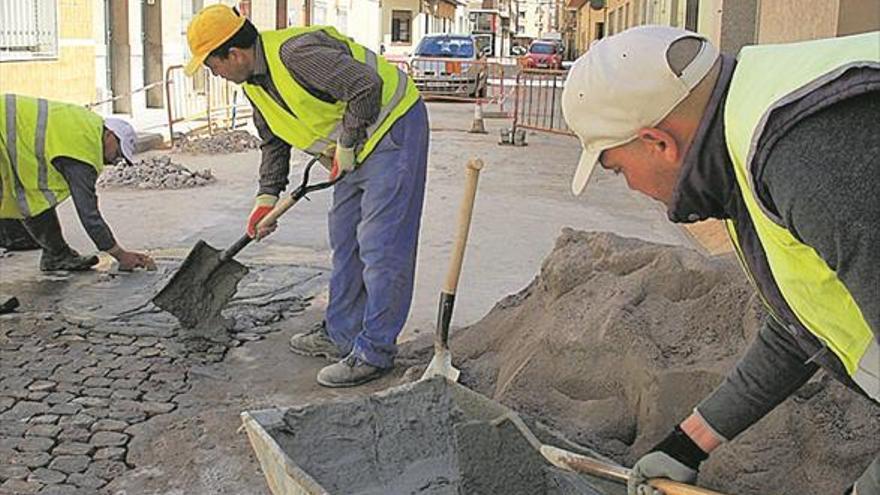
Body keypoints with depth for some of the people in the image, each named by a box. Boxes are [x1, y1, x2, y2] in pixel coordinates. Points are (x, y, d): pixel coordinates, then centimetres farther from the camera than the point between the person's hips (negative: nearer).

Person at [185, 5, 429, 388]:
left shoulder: (297, 52, -25)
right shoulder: (255, 82, 7)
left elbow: (367, 86, -30)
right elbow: (274, 142, 21)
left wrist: (345, 145, -19)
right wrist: (267, 197, 17)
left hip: (392, 129, -10)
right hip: (356, 151, 10)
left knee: (380, 247, -9)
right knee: (345, 243, 15)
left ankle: (374, 353, -4)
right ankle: (341, 334, 26)